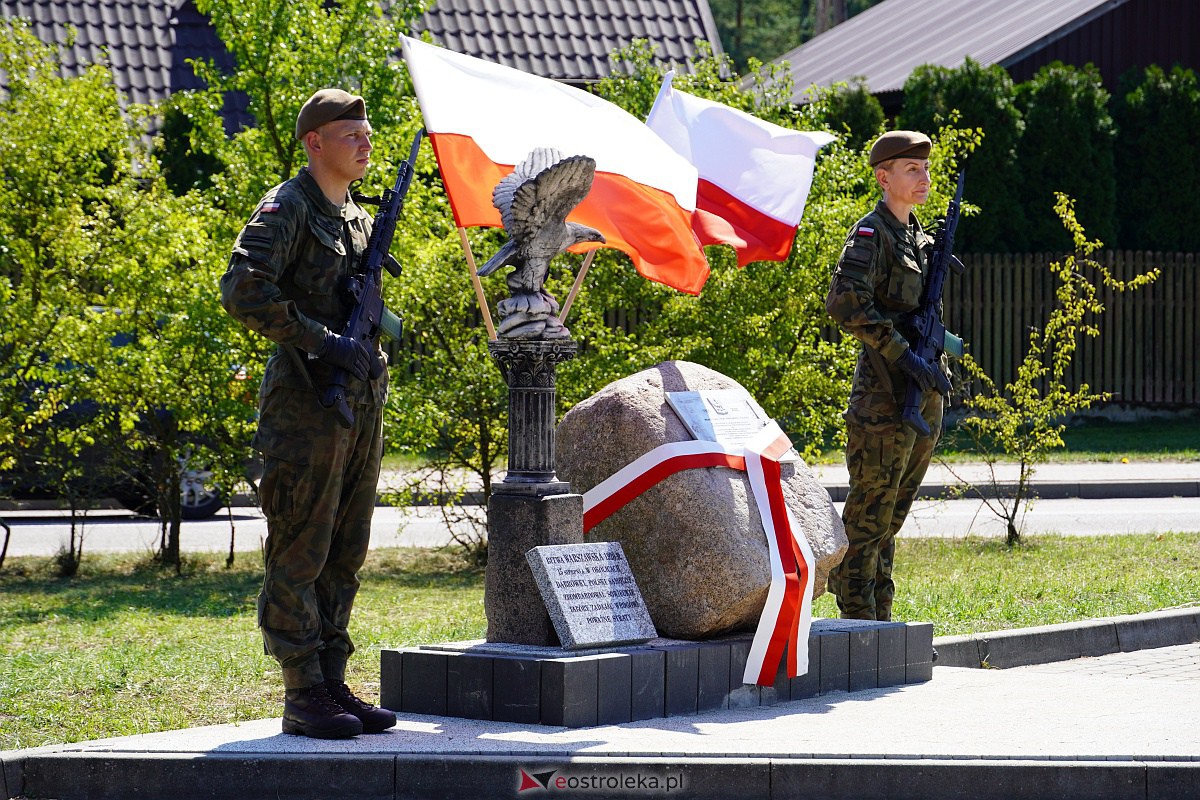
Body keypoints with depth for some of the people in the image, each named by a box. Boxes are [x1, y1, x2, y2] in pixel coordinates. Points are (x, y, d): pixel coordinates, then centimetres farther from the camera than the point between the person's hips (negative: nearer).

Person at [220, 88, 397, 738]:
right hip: (306, 408, -8)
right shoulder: (285, 209, -7)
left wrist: (369, 343, 9)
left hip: (360, 408, 8)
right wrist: (323, 340, -21)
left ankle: (332, 685, 16)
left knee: (342, 557, 10)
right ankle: (304, 697, -4)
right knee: (298, 556, -5)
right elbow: (243, 292, -19)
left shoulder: (359, 219, 19)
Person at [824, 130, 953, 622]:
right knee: (869, 513, -6)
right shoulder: (871, 233, -9)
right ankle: (857, 622, -4)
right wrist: (903, 354, -22)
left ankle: (880, 618, 18)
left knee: (893, 514, 12)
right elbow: (845, 303, -22)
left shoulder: (919, 236, 17)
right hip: (885, 394, -8)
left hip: (923, 395, 8)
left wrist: (933, 363, 6)